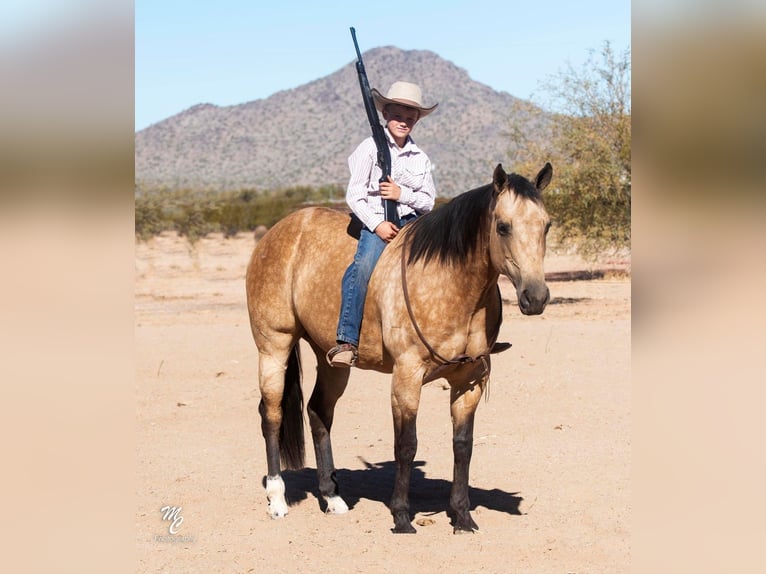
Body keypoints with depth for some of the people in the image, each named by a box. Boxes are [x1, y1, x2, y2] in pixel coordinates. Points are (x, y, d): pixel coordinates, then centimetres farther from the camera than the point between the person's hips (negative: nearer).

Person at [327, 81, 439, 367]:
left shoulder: (420, 158, 14)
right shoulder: (370, 148, 2)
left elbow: (428, 201, 12)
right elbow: (354, 196, -3)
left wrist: (402, 194, -8)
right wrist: (377, 225, -15)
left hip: (411, 222, 5)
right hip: (375, 223, -4)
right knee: (365, 264, -33)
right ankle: (346, 341, -36)